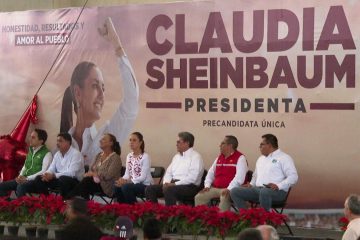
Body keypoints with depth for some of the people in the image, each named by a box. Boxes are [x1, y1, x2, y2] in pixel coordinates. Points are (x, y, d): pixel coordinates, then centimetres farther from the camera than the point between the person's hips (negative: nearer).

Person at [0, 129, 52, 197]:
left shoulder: (47, 154, -6)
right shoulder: (31, 151, 19)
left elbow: (44, 172, -16)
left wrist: (27, 178, -20)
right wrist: (20, 176, 1)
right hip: (24, 179, 8)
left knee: (20, 187, -38)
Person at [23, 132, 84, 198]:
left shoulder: (76, 154, -14)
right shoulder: (57, 154, 12)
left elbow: (71, 173, -24)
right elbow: (51, 169, 8)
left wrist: (53, 175, -28)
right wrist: (47, 175, -17)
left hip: (74, 181, -7)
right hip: (59, 179, 7)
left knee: (63, 179, -38)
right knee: (39, 178, -8)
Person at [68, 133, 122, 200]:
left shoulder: (115, 158, -6)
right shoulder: (99, 155, 18)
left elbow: (109, 175, -16)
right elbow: (91, 169, 16)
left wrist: (94, 174, -11)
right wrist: (89, 174, -6)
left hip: (106, 187, -6)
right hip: (95, 181, 6)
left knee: (86, 181, -29)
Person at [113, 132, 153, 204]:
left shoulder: (145, 156, -11)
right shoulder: (129, 156, 10)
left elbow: (143, 177, -17)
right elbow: (127, 173, 7)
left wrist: (127, 181, -25)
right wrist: (122, 180, -16)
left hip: (145, 185, -6)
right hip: (132, 183, 6)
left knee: (126, 187, -31)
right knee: (117, 187, -20)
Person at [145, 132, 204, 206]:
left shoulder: (195, 157, -5)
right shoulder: (177, 156, 21)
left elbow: (192, 178, -16)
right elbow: (168, 173, 20)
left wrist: (174, 184, -19)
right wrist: (166, 183, -2)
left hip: (189, 186, -8)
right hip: (172, 185, 8)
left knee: (169, 190, -37)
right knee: (150, 189, -9)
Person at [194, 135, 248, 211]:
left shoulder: (240, 158, -4)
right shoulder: (219, 157, 20)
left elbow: (239, 177, -16)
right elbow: (211, 173, 23)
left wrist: (229, 189, -26)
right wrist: (207, 186, 6)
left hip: (229, 189, -7)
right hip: (214, 188, 7)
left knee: (224, 198, -38)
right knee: (199, 197, -12)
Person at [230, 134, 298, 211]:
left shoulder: (284, 158, 3)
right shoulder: (260, 159, 28)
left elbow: (293, 177, -7)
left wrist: (278, 186, -22)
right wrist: (251, 184, 13)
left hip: (276, 191, -7)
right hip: (257, 189, 7)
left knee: (264, 192, -43)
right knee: (234, 191, -13)